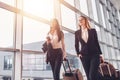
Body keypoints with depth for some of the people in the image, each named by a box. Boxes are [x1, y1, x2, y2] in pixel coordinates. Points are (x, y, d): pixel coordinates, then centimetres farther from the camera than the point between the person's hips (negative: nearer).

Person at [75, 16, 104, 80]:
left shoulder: (93, 31, 4)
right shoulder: (77, 32, 7)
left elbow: (97, 43, 7)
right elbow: (76, 45, 15)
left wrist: (100, 53, 4)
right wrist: (78, 53, 5)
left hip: (94, 55, -2)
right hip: (84, 56, 2)